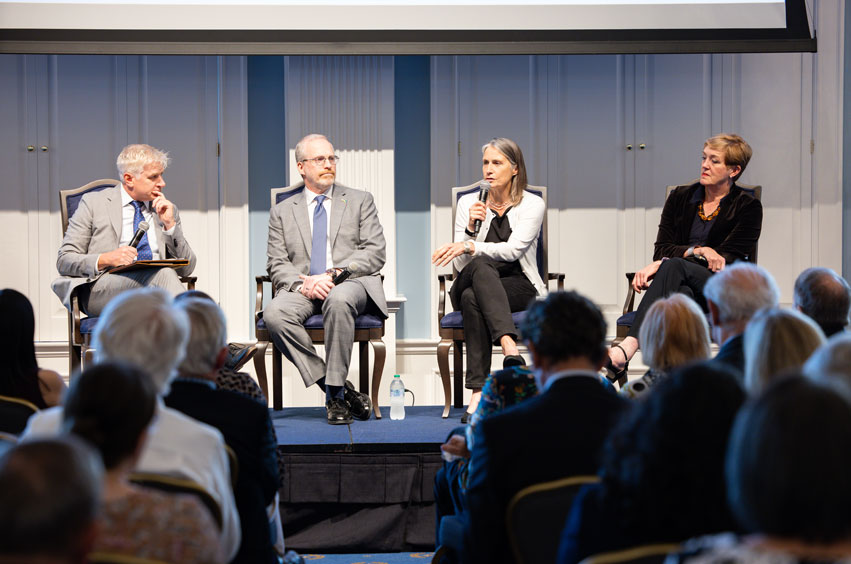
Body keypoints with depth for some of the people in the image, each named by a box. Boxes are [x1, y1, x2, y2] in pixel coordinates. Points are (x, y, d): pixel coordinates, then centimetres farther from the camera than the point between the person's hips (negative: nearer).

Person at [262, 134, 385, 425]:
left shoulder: (360, 201, 16)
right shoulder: (282, 211, 19)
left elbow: (375, 252, 4)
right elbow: (277, 264, 10)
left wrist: (333, 274, -12)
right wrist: (302, 283, -13)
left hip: (350, 283, -2)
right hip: (302, 288, 2)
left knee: (339, 299, -39)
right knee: (274, 314, -32)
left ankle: (335, 393, -27)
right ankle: (343, 390, -25)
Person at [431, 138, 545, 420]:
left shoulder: (532, 204, 2)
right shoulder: (468, 203, 8)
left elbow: (513, 249, -15)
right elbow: (461, 266, 2)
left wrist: (467, 246, -27)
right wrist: (472, 227, -14)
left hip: (518, 287, -2)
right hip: (469, 284, 2)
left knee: (472, 298, -34)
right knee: (480, 266, -35)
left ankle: (478, 391, -43)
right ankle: (509, 346, -52)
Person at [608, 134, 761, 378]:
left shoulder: (748, 207, 6)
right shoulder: (679, 198, 17)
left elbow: (730, 259, -5)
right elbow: (661, 249, 10)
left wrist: (663, 265, -14)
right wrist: (698, 251, -12)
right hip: (681, 284, 3)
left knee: (673, 267, -36)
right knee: (682, 294, -38)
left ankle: (628, 346, -56)